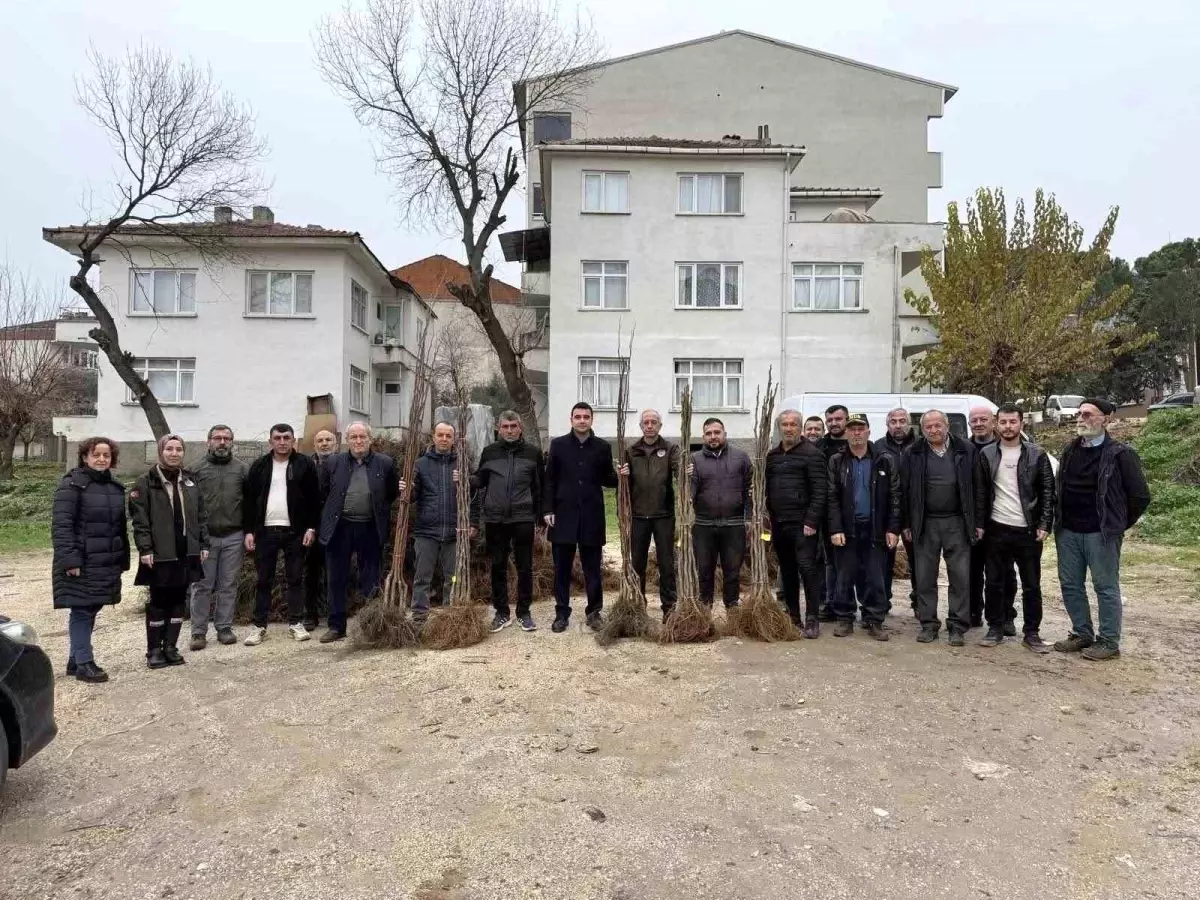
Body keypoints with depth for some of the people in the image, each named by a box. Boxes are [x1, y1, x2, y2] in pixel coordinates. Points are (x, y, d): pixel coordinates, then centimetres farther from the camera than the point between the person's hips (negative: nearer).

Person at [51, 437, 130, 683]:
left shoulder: (115, 487, 13)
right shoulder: (72, 485, -9)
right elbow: (61, 525, -15)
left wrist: (123, 559, 15)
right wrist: (69, 559, -21)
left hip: (107, 562, 7)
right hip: (81, 562, -7)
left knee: (92, 610, 12)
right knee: (82, 610, -2)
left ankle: (75, 660, 24)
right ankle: (84, 664, 5)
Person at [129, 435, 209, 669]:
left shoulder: (189, 481, 11)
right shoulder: (146, 482, -3)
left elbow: (201, 515, 13)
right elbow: (139, 518, -8)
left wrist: (204, 544, 7)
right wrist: (145, 548, -14)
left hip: (187, 552, 5)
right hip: (160, 553, -4)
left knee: (179, 600, 9)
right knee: (158, 601, 3)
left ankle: (170, 647, 19)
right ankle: (154, 650, 13)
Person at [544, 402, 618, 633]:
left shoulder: (602, 447, 4)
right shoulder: (558, 444, 3)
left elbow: (606, 479, 9)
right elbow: (550, 480, 3)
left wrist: (619, 476, -12)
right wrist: (548, 510, -4)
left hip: (592, 515, 0)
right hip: (564, 514, 0)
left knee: (592, 567, 7)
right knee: (562, 568, 6)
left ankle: (594, 611, 19)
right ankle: (562, 613, 16)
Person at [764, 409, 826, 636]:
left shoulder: (811, 453, -5)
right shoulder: (772, 455, 14)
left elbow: (820, 490, -11)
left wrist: (811, 521, -16)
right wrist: (770, 516, 6)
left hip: (802, 524, -6)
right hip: (778, 524, 6)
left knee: (807, 568, -9)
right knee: (787, 572, 12)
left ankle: (812, 620, -2)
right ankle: (793, 617, 21)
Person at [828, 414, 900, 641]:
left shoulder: (886, 460, 4)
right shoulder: (837, 461, 4)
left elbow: (894, 496, 2)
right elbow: (832, 498, -1)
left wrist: (893, 529, -4)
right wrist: (835, 529, -9)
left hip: (876, 529, 0)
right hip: (847, 529, 0)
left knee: (875, 578, 4)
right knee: (845, 577, 6)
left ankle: (875, 620, 13)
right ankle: (844, 619, 16)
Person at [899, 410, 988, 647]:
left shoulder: (966, 451, 1)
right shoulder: (913, 454, 2)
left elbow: (978, 488, 3)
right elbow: (904, 490, 4)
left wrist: (979, 522, 0)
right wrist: (907, 524, 1)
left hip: (957, 523, 0)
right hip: (925, 523, 1)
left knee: (961, 577, 2)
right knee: (925, 578, 5)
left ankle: (957, 627, 11)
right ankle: (929, 625, 15)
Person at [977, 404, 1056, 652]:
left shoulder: (1036, 454, 1)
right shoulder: (987, 454, 4)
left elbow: (1048, 492, 1)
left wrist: (1044, 525, -7)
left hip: (1028, 530, -1)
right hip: (996, 529, 1)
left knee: (1032, 585, 6)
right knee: (994, 583, 8)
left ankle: (1032, 633, 17)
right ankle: (996, 628, 19)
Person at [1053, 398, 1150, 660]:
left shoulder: (1120, 454, -7)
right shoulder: (1070, 450, 11)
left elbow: (1140, 496, -4)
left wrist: (1119, 524, 1)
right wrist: (1059, 521, 13)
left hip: (1101, 533, -6)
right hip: (1068, 531, 6)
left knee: (1106, 587, 1)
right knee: (1070, 585, 11)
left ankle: (1109, 642, 10)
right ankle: (1082, 634, 24)